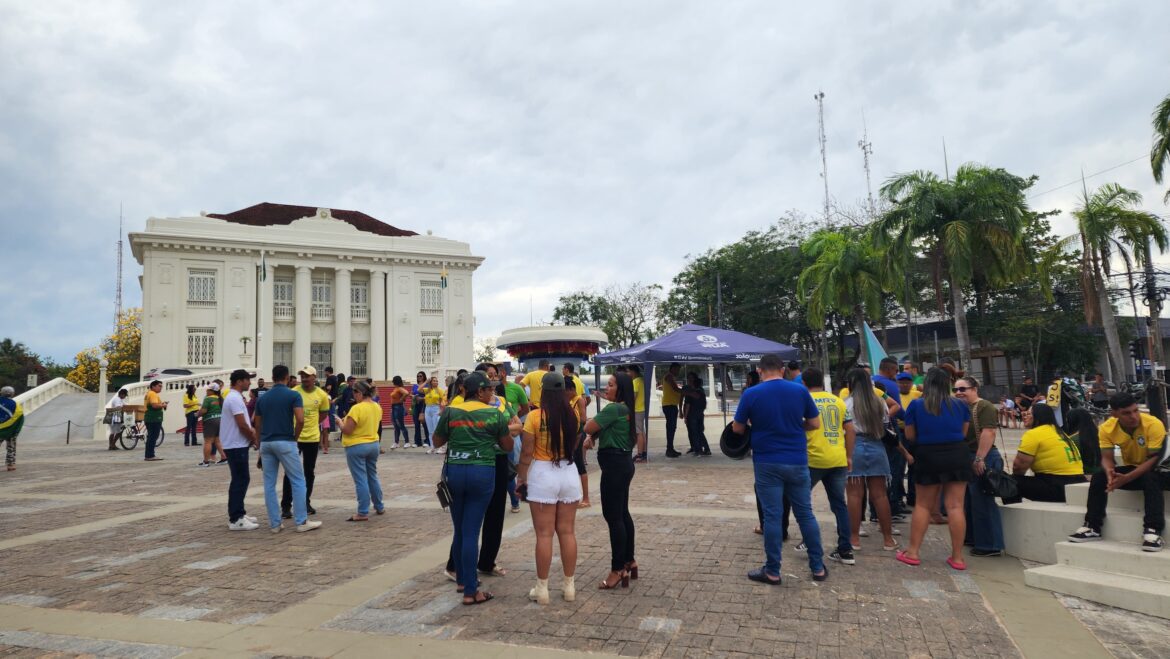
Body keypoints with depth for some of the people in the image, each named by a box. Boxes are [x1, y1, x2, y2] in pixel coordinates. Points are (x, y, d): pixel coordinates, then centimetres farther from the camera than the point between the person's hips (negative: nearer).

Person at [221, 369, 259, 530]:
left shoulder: (234, 397, 15)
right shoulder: (235, 399, -18)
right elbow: (242, 425, -21)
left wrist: (253, 436, 10)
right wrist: (255, 440, -8)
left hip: (237, 445, 10)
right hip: (236, 446, -10)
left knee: (241, 479, 15)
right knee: (240, 481, -7)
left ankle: (239, 513, 23)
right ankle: (235, 520, -4)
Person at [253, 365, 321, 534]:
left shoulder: (262, 398, 10)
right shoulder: (293, 395, -5)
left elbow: (257, 425, 11)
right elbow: (300, 420, -16)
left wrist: (261, 442, 19)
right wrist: (295, 437, 0)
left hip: (266, 443, 5)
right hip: (285, 442, -5)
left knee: (269, 484, 9)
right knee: (298, 481, 2)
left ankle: (274, 523, 12)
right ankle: (301, 522, 2)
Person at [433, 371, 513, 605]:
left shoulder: (450, 411, 2)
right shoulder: (495, 414, -2)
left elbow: (437, 441, 14)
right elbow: (508, 446, 7)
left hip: (454, 471, 3)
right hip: (482, 473, -3)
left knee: (459, 530, 17)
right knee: (471, 531, -1)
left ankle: (461, 579, 32)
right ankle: (470, 591, 2)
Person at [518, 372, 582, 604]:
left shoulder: (535, 417, -12)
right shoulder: (572, 416, -1)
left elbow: (527, 452, -9)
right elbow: (573, 446, 6)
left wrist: (521, 476, 2)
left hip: (543, 475, -4)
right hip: (569, 474, 4)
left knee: (544, 534, 4)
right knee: (567, 532, 12)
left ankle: (542, 589, 13)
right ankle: (570, 586, 20)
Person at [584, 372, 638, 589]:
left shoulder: (613, 409, -18)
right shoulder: (625, 409, 13)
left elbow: (588, 427, -17)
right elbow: (603, 429, 19)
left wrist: (592, 433, 5)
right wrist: (593, 436, 0)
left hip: (614, 464, -10)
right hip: (623, 462, 10)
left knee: (613, 516, -6)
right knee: (622, 513, 17)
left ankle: (618, 569, -1)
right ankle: (629, 561, 27)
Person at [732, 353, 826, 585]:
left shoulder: (751, 394, -8)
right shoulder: (800, 390, -2)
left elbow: (737, 429, 0)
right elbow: (815, 424, 4)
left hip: (767, 463, -2)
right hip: (797, 461, 2)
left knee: (772, 516, 3)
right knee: (805, 514, 13)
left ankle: (772, 571, 10)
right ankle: (818, 567, 22)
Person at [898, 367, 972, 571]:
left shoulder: (916, 405, -4)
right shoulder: (960, 405, 2)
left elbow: (910, 436, 0)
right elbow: (964, 433, 11)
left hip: (928, 457, -1)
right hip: (957, 456, 1)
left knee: (922, 505, 9)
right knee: (955, 506, 3)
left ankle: (913, 552, 12)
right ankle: (957, 557, 7)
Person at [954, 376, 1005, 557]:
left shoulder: (984, 407, -12)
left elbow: (988, 433, -22)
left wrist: (979, 458, -26)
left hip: (982, 460, -10)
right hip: (965, 460, 10)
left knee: (982, 502, -5)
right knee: (969, 501, 17)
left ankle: (990, 546, 1)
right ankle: (972, 537, 28)